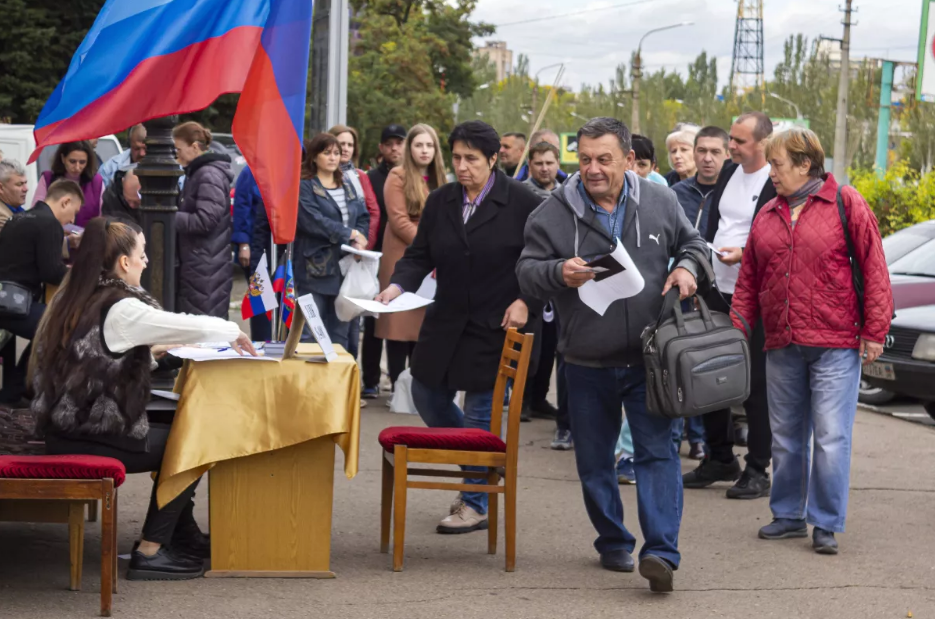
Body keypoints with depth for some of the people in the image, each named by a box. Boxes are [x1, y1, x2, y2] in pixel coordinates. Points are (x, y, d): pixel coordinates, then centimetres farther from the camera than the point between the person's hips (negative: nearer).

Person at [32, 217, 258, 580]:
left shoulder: (74, 299, 7)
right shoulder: (119, 309, -20)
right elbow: (190, 326, -17)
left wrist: (149, 351, 11)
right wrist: (232, 332, 1)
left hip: (66, 425, 9)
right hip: (90, 438, -9)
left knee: (173, 434, 23)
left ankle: (184, 538, 32)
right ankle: (150, 552, 7)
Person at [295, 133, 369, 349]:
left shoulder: (347, 186, 19)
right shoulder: (304, 186, -3)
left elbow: (363, 216, 12)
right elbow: (313, 220, -16)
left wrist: (359, 240, -9)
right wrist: (349, 233, -12)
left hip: (345, 266, 6)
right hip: (315, 268, -6)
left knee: (340, 333, 9)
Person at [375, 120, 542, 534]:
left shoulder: (522, 203, -9)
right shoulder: (440, 202, 5)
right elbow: (419, 255, 8)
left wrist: (526, 302, -15)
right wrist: (398, 285, -11)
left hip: (496, 328, -6)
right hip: (447, 324, 6)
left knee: (480, 411, -2)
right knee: (427, 396, 10)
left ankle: (475, 504, 11)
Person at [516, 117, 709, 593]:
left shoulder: (660, 203, 1)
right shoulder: (553, 213, -4)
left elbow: (691, 242, 15)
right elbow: (527, 271, -2)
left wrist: (687, 268, -7)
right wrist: (559, 273, -23)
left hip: (648, 360, -1)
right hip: (587, 362, 1)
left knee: (657, 452, -9)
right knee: (594, 462, 10)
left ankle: (661, 552, -14)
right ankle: (613, 543, 27)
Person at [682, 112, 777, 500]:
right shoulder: (728, 173, 10)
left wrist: (743, 253, -26)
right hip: (718, 292, 8)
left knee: (755, 383, -1)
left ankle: (757, 471, 8)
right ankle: (719, 459, 25)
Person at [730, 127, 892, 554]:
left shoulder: (846, 204, -3)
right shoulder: (768, 215, 13)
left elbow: (874, 270, -5)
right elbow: (749, 281, 15)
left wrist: (873, 331, -9)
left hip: (835, 346, -5)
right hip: (782, 347, 6)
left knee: (831, 438, -5)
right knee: (786, 438, 13)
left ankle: (826, 524, 4)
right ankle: (788, 516, 25)